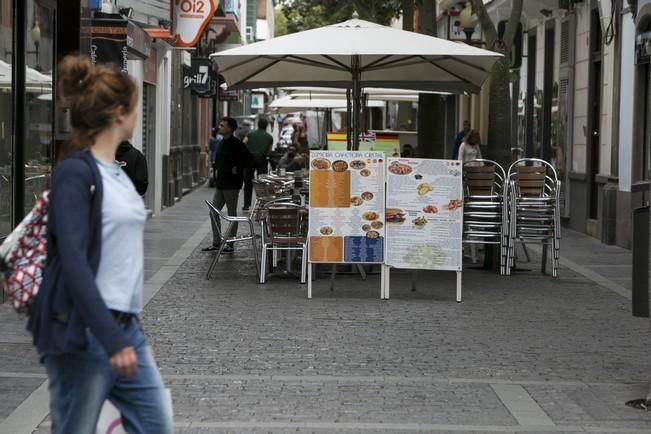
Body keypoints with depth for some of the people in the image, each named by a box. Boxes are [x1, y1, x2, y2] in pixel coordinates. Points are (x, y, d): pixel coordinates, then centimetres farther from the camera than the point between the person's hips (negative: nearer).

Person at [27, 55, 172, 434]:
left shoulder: (118, 172, 13)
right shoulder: (75, 172, -13)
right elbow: (74, 263, -20)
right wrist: (111, 339, -24)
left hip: (126, 327, 9)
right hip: (85, 332, -9)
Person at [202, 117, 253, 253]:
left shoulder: (236, 144, -14)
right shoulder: (223, 143, 12)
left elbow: (249, 158, -21)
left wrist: (237, 169, -15)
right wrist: (219, 171, 13)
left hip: (231, 185, -9)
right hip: (221, 183, 9)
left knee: (232, 215, 1)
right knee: (213, 213, 8)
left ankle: (230, 244, 7)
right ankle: (216, 243, 14)